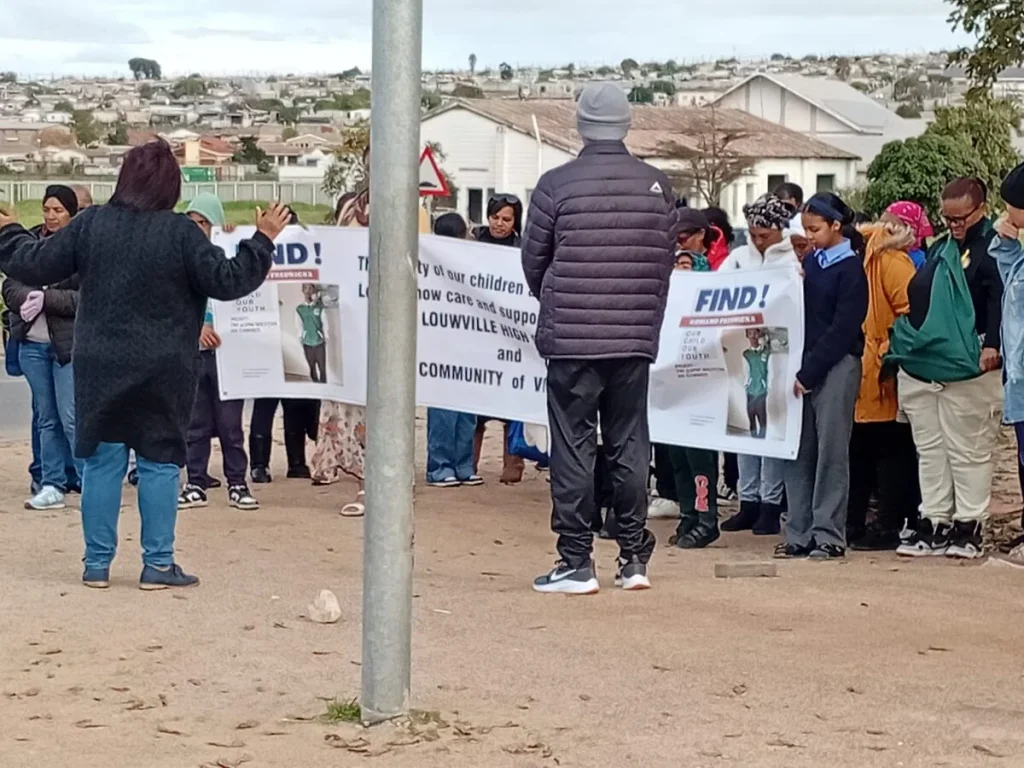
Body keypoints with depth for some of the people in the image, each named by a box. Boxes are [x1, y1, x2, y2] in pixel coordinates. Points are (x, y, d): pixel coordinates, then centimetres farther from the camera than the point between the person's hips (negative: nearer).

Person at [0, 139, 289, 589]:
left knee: (102, 463, 9)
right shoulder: (180, 233, -11)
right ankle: (158, 564, 6)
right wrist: (264, 240, 1)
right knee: (160, 463, 6)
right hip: (162, 373, -2)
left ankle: (97, 564, 13)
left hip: (100, 368, 3)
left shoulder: (90, 225, -3)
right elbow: (228, 282, -9)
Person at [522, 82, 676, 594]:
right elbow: (666, 260, 6)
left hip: (570, 339, -3)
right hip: (636, 339, 3)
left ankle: (576, 563, 3)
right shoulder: (656, 186, 1)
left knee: (573, 447, 3)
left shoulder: (557, 185, -9)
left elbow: (533, 260, 0)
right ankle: (634, 558, 15)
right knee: (630, 445, 11)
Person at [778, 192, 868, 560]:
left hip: (837, 366, -7)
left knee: (831, 451, -4)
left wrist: (810, 372, -13)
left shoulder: (850, 268, -6)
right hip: (806, 365, 7)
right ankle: (799, 534, 9)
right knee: (799, 450, 5)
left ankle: (829, 535, 0)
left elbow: (843, 327, -11)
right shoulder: (812, 262, 14)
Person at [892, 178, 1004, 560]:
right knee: (930, 450, 11)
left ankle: (969, 527, 6)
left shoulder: (992, 248, -6)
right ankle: (934, 523, 17)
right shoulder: (939, 249, 19)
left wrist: (992, 344, -27)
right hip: (920, 366, 8)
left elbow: (1000, 299, -16)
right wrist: (899, 341, 22)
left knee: (968, 451, 0)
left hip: (967, 371, -8)